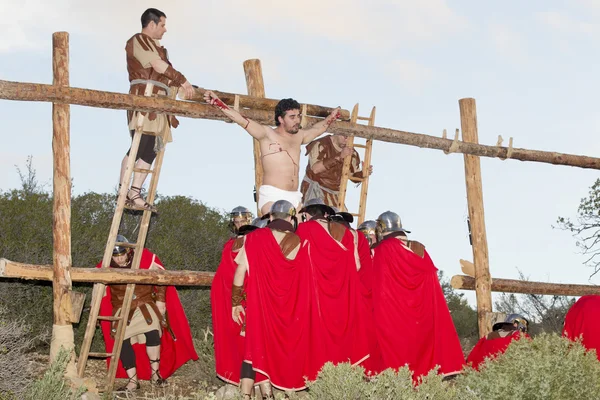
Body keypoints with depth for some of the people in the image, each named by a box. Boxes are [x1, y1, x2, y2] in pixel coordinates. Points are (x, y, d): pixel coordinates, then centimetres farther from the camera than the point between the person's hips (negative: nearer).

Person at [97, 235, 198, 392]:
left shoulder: (145, 258, -12)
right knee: (123, 341, -16)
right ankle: (133, 381, -5)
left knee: (153, 332, -26)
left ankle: (155, 372, -11)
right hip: (122, 308, 2)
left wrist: (160, 300, -1)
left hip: (144, 304, -1)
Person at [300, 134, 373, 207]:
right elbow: (315, 169, -28)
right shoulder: (321, 145, -12)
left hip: (334, 196, 5)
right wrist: (340, 156, -31)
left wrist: (364, 173, -10)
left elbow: (354, 176, 14)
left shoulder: (352, 153, 4)